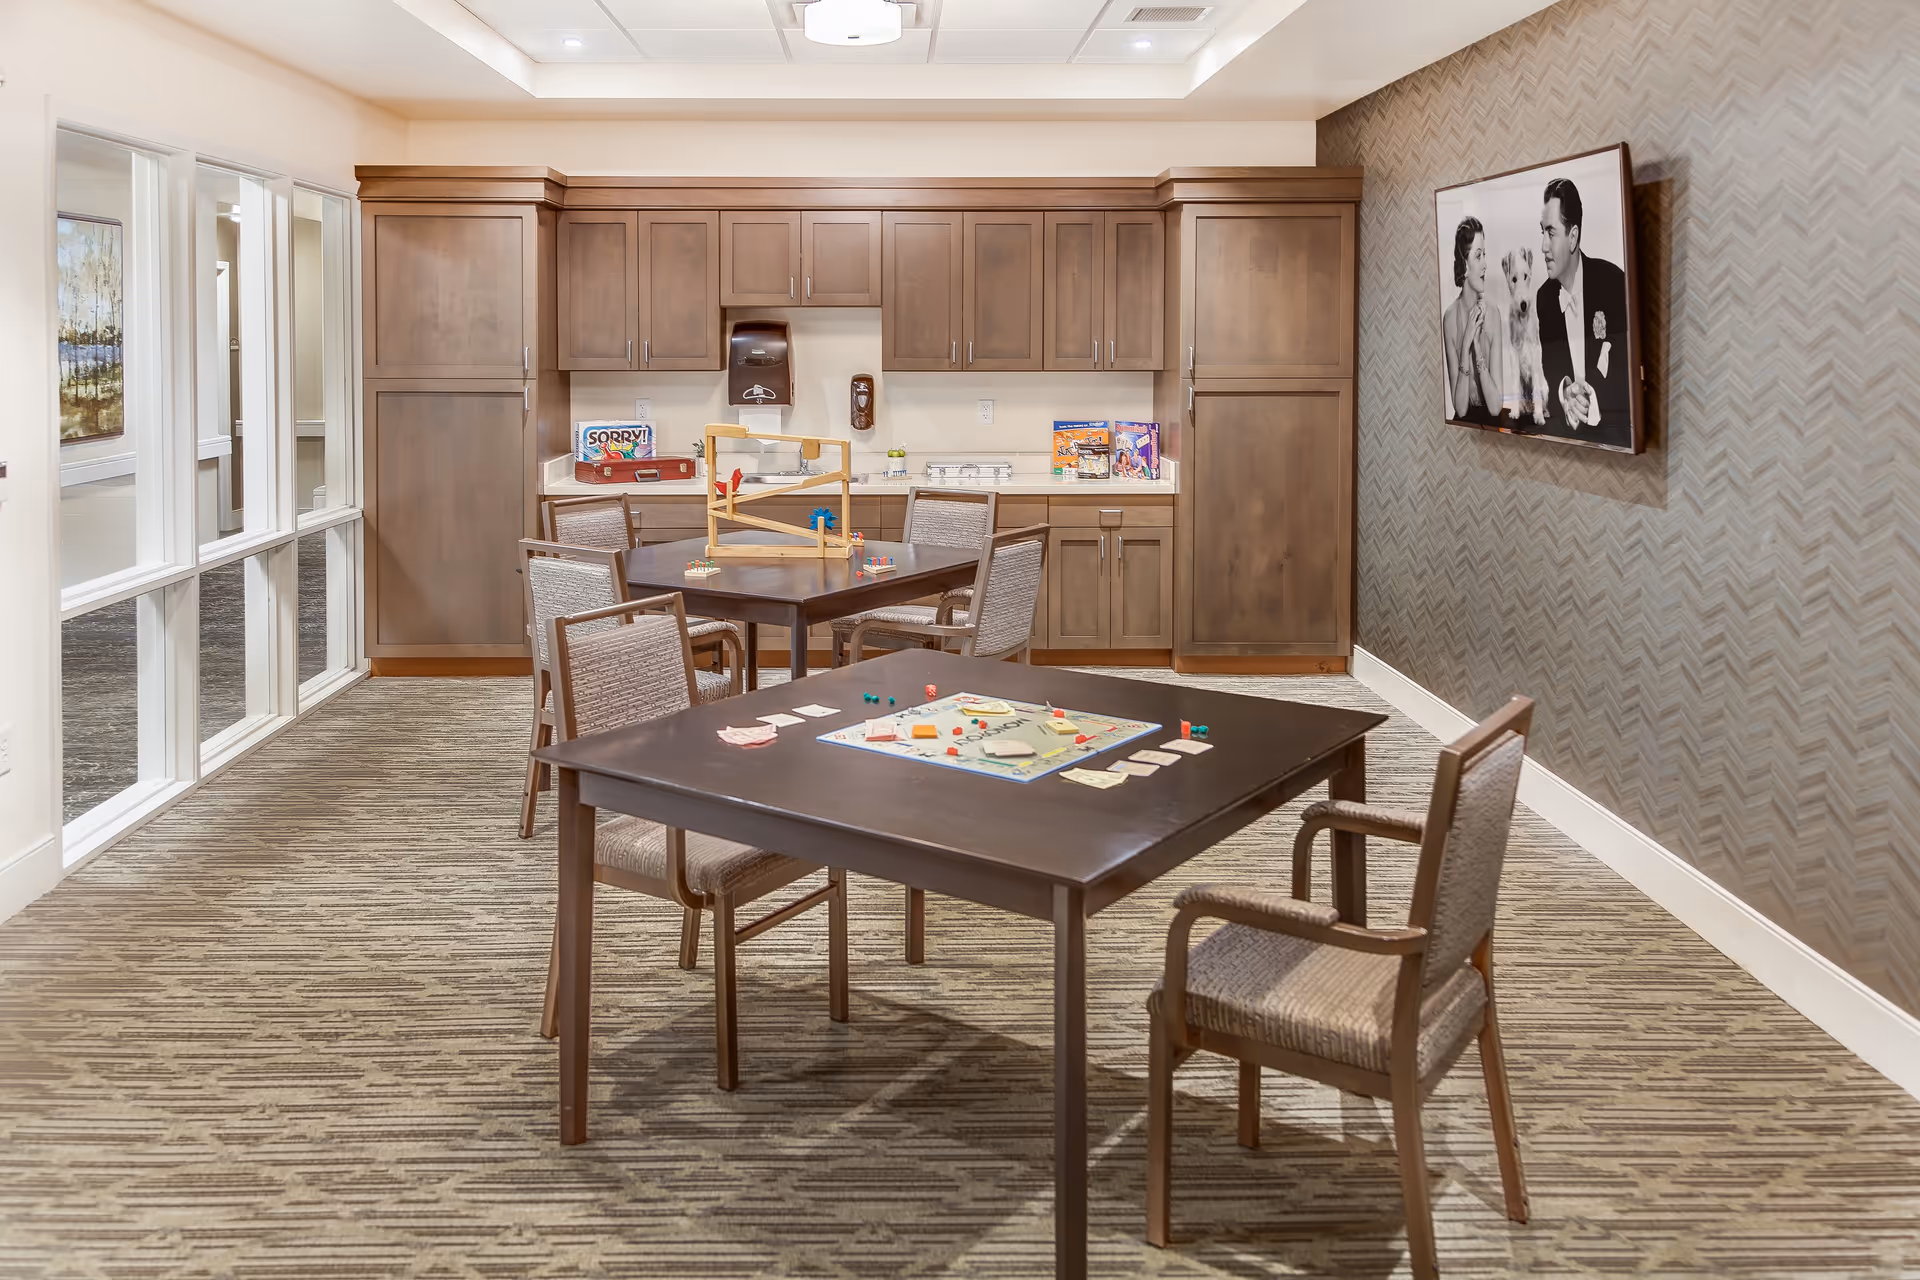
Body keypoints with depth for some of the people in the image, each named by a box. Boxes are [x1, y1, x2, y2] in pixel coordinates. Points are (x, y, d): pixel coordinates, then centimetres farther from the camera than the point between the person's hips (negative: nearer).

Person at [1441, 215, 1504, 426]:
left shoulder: (1492, 314, -5)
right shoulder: (1450, 318, -7)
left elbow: (1495, 406, -8)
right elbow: (1460, 408, -11)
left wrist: (1478, 347, -16)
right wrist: (1466, 345, -18)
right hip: (1463, 425, 0)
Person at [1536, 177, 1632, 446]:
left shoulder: (1613, 282, -4)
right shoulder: (1543, 297, 7)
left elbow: (1630, 372, -8)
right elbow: (1544, 375, 3)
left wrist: (1593, 397, -26)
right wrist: (1563, 394, -20)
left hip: (1612, 429, -3)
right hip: (1563, 433, 3)